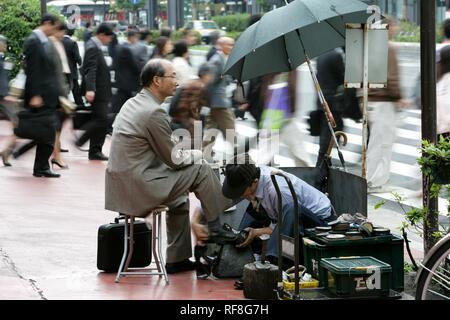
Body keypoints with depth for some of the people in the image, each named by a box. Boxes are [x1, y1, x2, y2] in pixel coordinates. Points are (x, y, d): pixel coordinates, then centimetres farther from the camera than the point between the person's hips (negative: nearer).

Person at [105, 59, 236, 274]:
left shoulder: (132, 104, 13)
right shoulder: (154, 112, -17)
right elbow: (173, 159, -11)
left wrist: (189, 154, 17)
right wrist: (199, 154, 7)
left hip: (120, 186, 10)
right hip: (139, 187, -10)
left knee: (179, 197, 28)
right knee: (201, 170, -3)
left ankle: (176, 259, 30)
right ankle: (215, 229, 10)